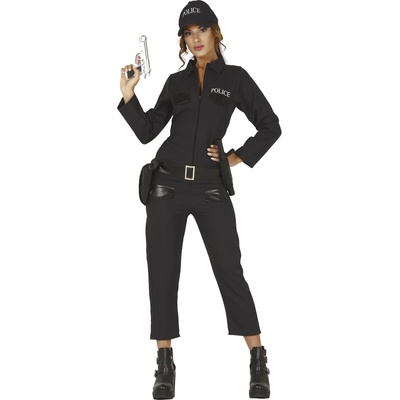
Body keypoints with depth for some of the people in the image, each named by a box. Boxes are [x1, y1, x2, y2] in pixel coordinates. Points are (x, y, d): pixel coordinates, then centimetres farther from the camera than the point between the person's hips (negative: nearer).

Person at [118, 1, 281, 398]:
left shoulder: (235, 78, 3)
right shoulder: (176, 81, 10)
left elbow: (270, 126, 6)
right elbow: (147, 132, 7)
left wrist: (238, 157, 0)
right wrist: (128, 96, -4)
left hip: (210, 188, -3)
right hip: (168, 185, 3)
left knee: (230, 272, -4)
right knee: (162, 274, 2)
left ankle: (258, 364, 4)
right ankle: (165, 365, 11)